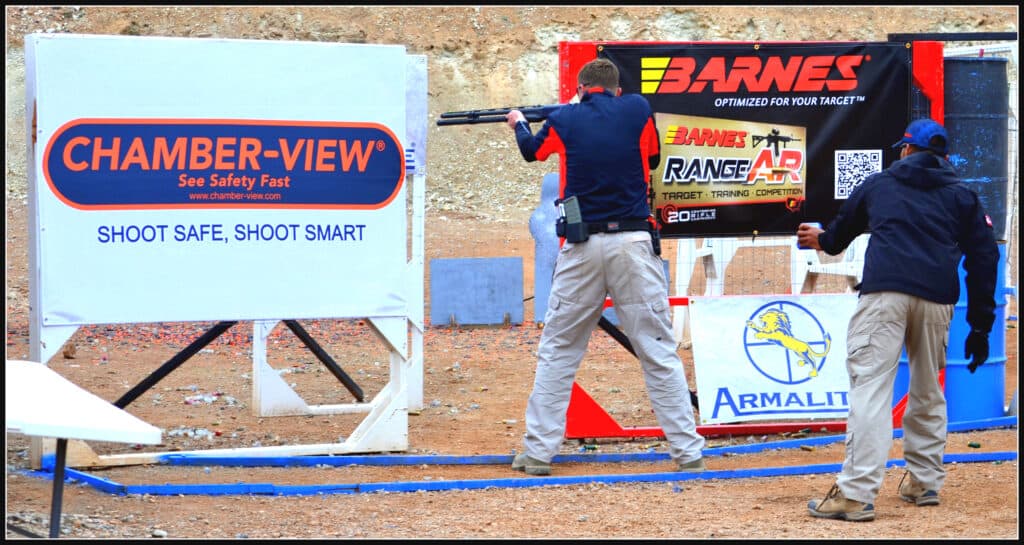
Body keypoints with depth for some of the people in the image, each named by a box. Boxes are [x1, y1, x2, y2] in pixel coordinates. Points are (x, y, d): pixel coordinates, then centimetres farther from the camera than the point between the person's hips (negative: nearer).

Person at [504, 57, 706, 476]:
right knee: (659, 352, 3)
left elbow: (531, 151, 26)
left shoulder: (564, 120, 4)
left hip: (582, 248, 0)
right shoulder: (638, 109, 3)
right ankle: (688, 451, 1)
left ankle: (538, 452, 7)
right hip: (633, 243, 0)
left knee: (556, 353, 10)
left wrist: (519, 124, 47)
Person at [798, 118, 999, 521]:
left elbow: (841, 231, 38)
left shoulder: (878, 184, 21)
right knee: (927, 391, 20)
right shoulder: (962, 197, 20)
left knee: (870, 387, -10)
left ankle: (856, 495, -20)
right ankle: (924, 481, 26)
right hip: (937, 299, 2)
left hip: (884, 291, -2)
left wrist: (822, 240, 63)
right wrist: (980, 327, 13)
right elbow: (983, 260, 11)